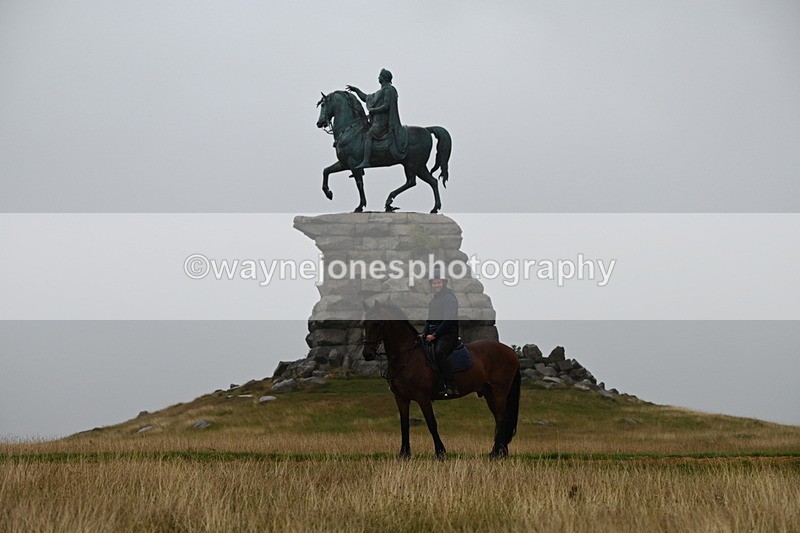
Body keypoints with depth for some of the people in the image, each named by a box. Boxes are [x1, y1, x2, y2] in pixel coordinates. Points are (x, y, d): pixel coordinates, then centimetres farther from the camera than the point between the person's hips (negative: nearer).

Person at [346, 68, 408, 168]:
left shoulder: (388, 90, -8)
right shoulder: (381, 92, 24)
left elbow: (386, 106, -18)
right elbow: (366, 98, 32)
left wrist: (373, 110, -11)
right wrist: (356, 90, 27)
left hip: (383, 121, -11)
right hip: (377, 120, 11)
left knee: (368, 136, -24)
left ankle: (365, 161, -35)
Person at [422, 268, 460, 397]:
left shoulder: (449, 298, -8)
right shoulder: (434, 299, 21)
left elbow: (448, 320, -17)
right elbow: (429, 320, 24)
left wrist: (434, 335, -18)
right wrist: (424, 334, 7)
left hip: (448, 334, -10)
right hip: (434, 336, 10)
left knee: (439, 352, -35)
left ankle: (451, 386, -34)